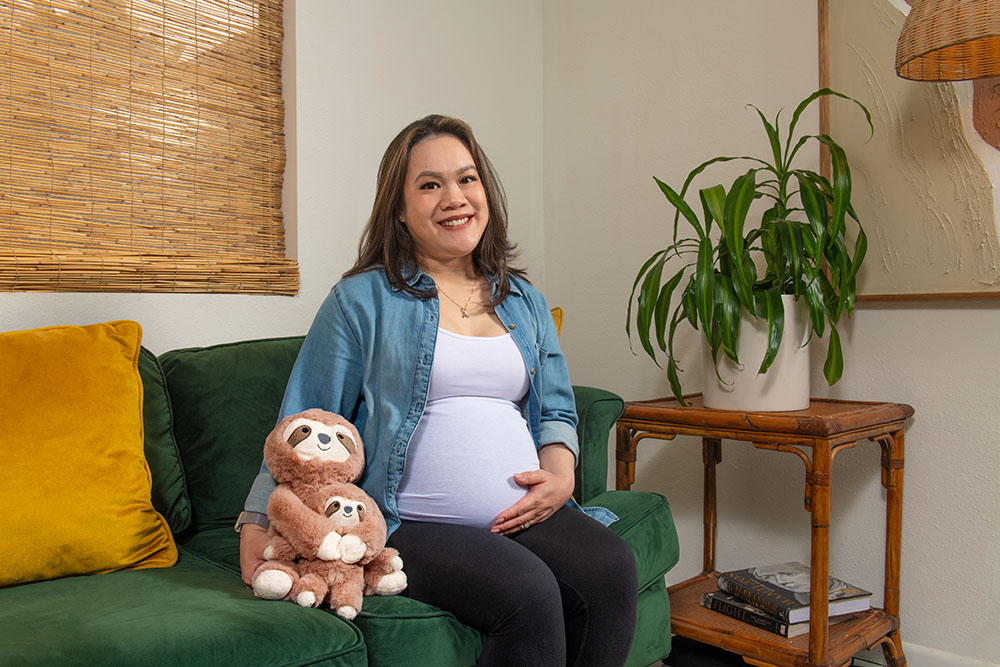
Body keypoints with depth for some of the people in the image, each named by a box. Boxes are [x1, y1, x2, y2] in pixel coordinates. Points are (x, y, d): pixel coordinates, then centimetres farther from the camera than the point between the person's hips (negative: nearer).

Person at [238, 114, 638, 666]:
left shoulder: (523, 301, 16)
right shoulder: (363, 299, 2)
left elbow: (556, 411, 20)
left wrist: (560, 474, 0)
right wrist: (259, 524, -5)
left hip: (522, 515, 5)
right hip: (409, 527, -4)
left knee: (611, 567, -22)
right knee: (527, 592, -29)